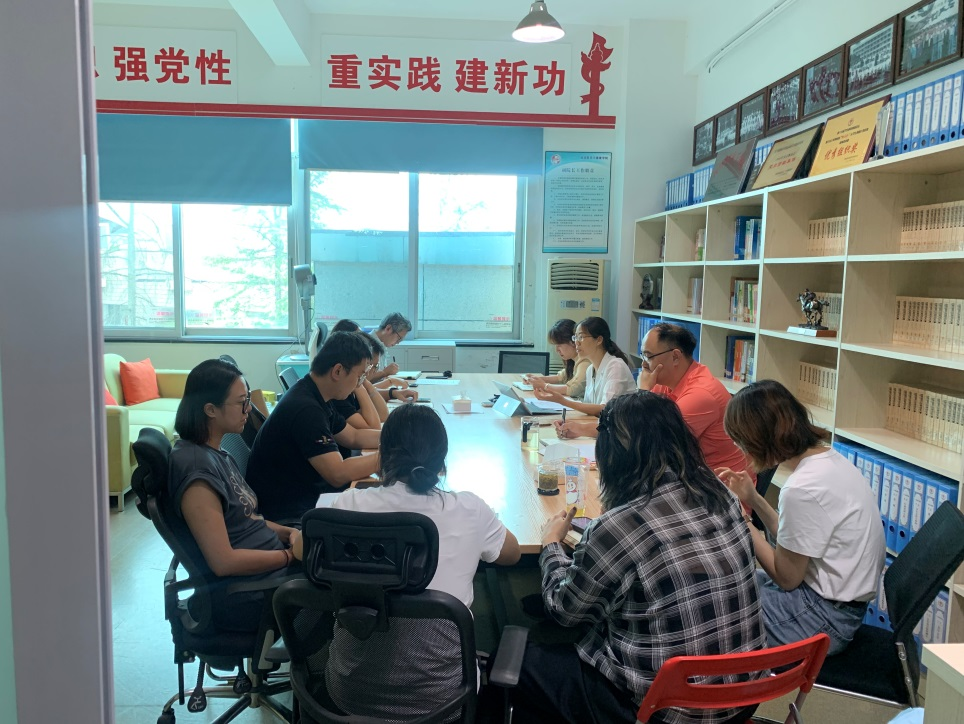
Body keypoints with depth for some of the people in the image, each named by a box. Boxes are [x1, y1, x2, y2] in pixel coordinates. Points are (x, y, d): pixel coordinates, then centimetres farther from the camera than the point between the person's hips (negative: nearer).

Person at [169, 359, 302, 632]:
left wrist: (287, 532, 1)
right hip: (244, 597, -9)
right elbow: (223, 561, -23)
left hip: (271, 563, 9)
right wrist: (292, 554, -15)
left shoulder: (216, 454, 8)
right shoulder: (197, 466, -21)